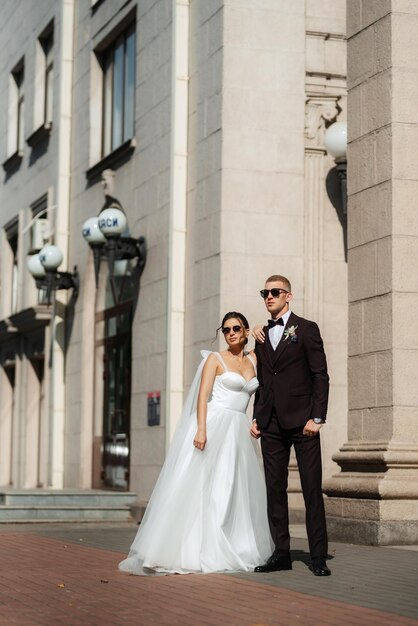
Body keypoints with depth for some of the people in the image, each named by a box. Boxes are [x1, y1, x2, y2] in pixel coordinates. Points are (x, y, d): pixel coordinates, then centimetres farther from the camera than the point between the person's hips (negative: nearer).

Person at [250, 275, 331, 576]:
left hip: (301, 421, -5)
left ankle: (318, 556, -2)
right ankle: (281, 553, 11)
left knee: (312, 489, -4)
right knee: (275, 489, 5)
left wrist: (317, 417, -12)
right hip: (271, 424, 5)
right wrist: (257, 417, 10)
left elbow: (320, 376, -4)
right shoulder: (262, 336, 17)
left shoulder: (306, 329, 1)